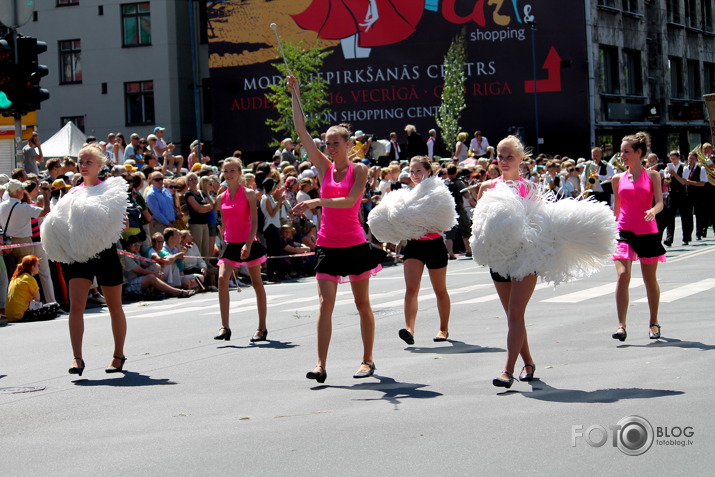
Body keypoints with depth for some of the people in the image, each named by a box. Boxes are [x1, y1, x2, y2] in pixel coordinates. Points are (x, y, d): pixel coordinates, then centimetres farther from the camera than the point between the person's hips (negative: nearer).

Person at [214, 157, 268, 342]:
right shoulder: (221, 197, 8)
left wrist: (248, 244, -21)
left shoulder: (248, 194, -4)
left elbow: (254, 222, -10)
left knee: (257, 283, 6)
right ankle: (224, 327, -16)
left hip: (248, 243, -3)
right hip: (230, 243, 4)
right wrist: (223, 242, 13)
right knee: (222, 279, -16)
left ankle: (262, 328, 14)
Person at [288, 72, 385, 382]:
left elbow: (350, 200, -20)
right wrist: (295, 95, -4)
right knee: (325, 303, -8)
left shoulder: (359, 169, -4)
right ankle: (321, 365, -12)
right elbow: (301, 131, 1)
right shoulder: (324, 167, 5)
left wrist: (316, 202, -26)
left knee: (362, 304, 9)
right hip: (328, 244, 3)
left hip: (354, 244, -3)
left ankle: (367, 360, 20)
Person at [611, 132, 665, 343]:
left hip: (647, 232, -1)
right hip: (624, 231, 1)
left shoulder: (652, 176, 1)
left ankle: (654, 322, 28)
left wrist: (653, 211, -30)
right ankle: (621, 325, -17)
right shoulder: (618, 179, 7)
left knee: (650, 279, 11)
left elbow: (660, 202, -9)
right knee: (622, 276, -16)